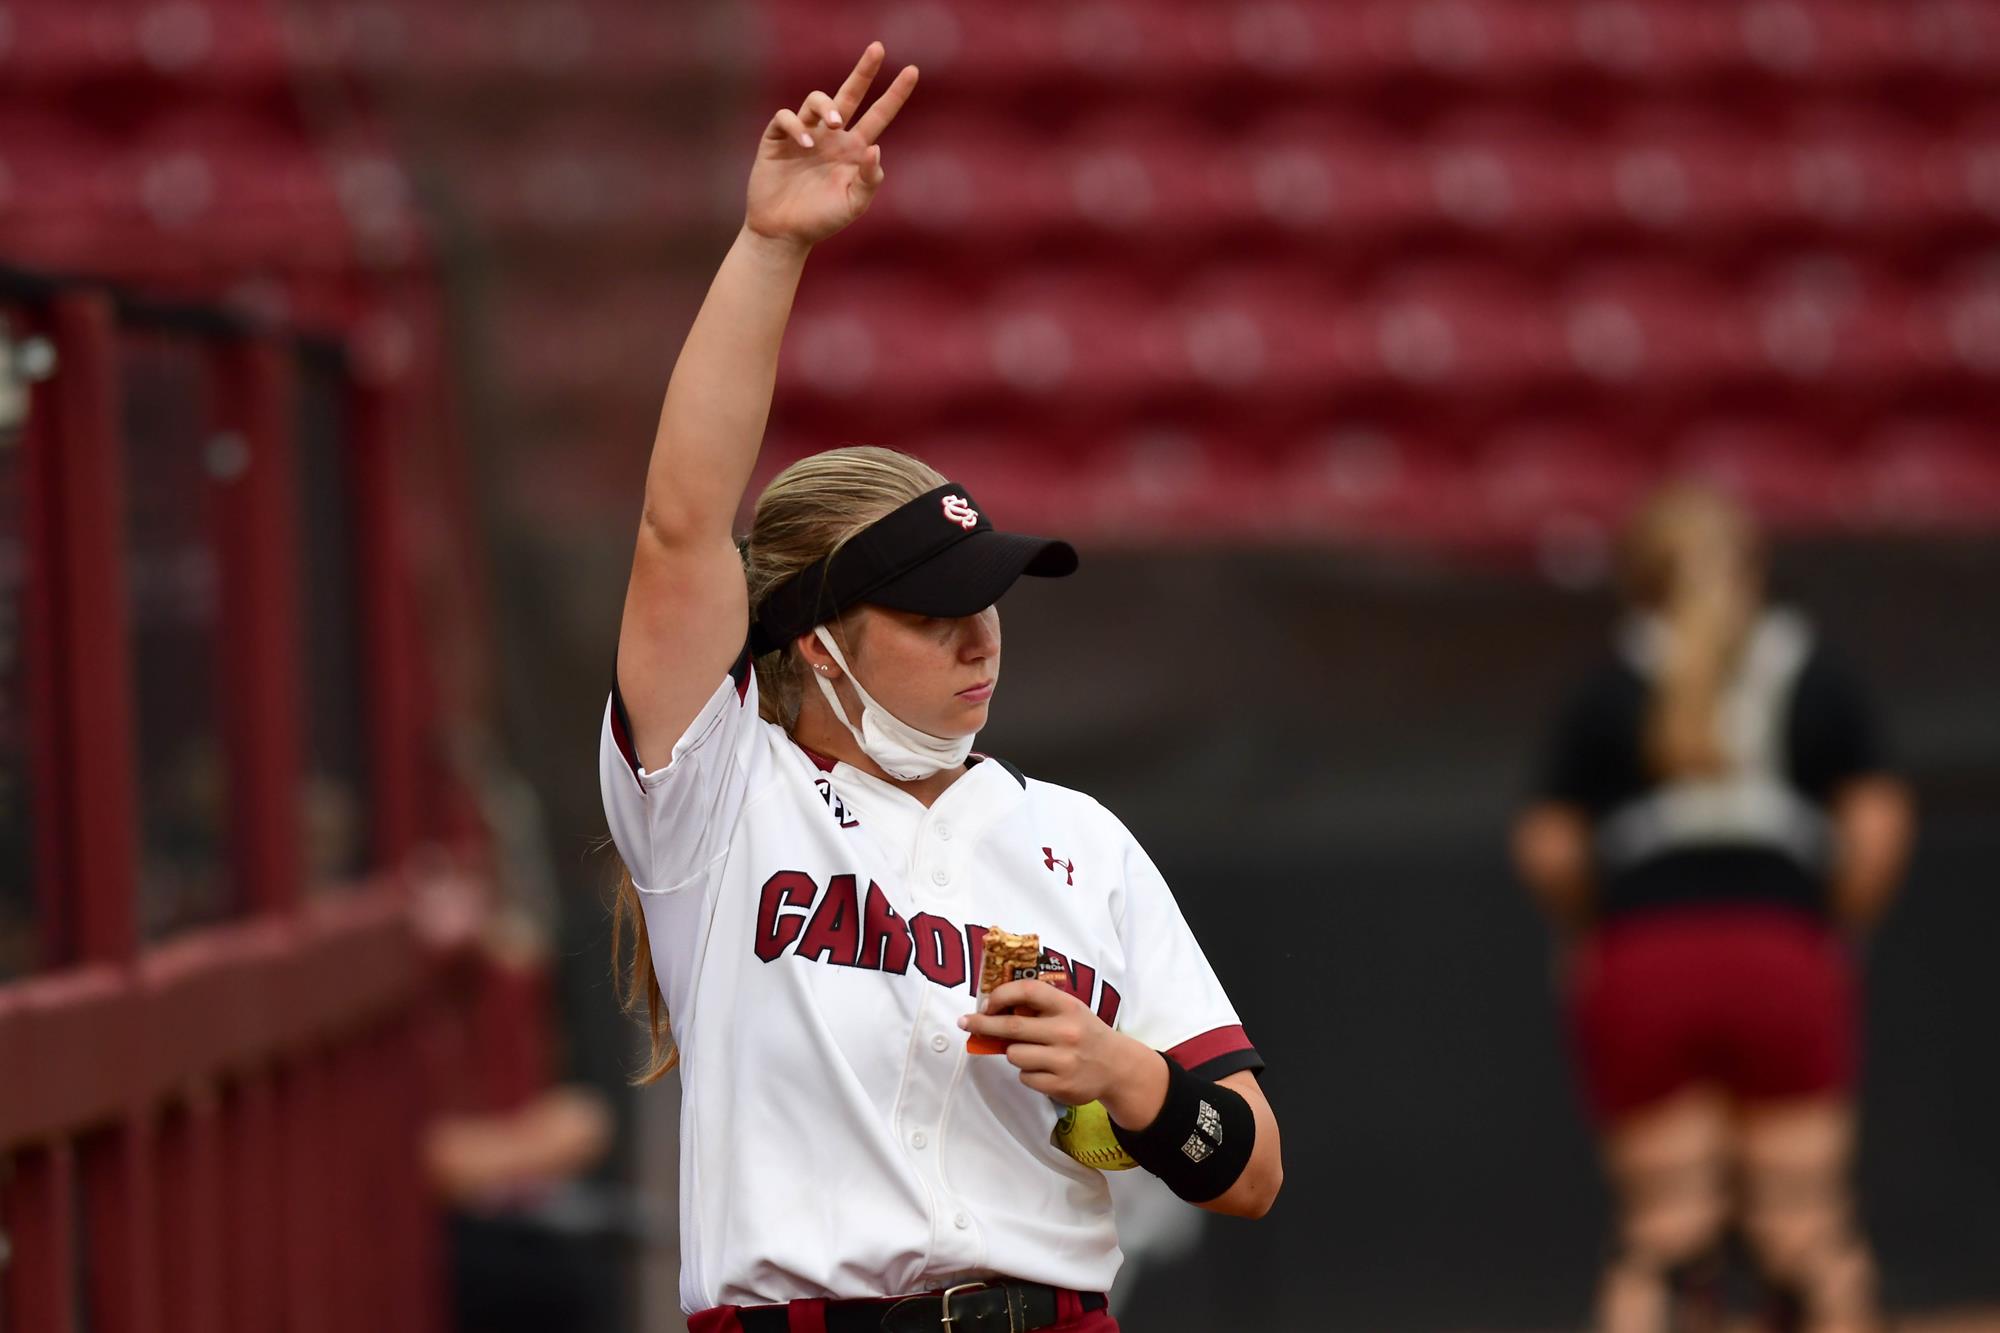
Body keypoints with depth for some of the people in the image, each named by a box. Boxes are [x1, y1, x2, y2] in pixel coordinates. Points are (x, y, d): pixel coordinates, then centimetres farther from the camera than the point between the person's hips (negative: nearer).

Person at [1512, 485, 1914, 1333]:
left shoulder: (1608, 695, 10)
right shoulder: (1816, 681, 11)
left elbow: (1549, 853, 0)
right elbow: (1879, 827, 0)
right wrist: (1833, 928, 12)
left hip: (1641, 969, 0)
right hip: (1786, 962, 0)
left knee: (1660, 1235, 0)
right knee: (1807, 1234, 4)